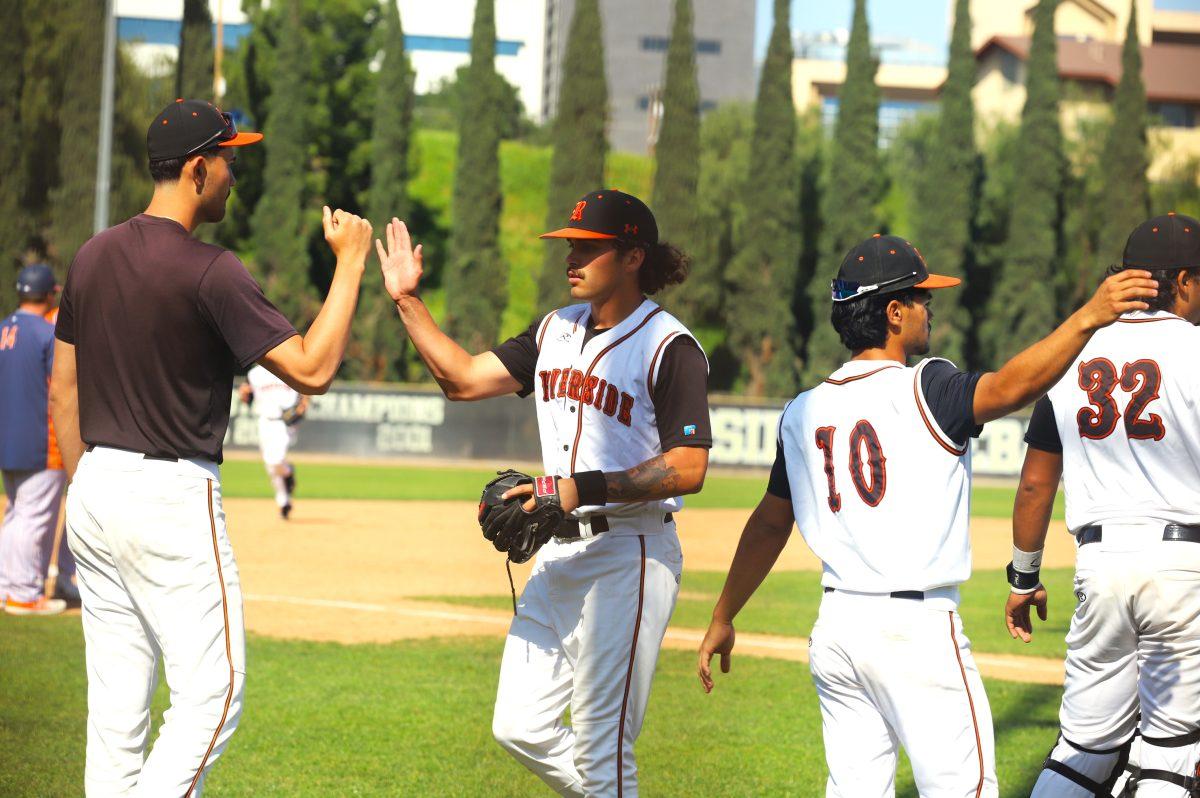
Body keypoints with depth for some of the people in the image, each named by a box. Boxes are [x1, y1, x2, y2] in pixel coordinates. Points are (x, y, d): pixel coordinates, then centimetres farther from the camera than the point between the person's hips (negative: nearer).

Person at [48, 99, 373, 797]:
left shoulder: (94, 257, 9)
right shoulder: (209, 272, -15)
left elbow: (64, 389, 14)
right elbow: (312, 370, -17)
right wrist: (350, 263, -9)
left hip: (96, 489, 8)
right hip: (173, 500, -8)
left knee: (117, 705, 11)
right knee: (212, 697, -4)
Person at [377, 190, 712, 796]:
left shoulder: (669, 348, -12)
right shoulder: (556, 331, 13)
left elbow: (688, 468, -19)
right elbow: (463, 378, 12)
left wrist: (583, 489, -25)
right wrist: (407, 300, 5)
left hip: (629, 555, -8)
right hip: (559, 552, 8)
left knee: (600, 747, -7)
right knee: (519, 727, 9)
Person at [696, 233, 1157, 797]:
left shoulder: (803, 412, 10)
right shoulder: (923, 389, -10)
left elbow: (770, 523, 17)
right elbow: (1008, 388, -28)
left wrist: (723, 618, 26)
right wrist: (1088, 318, -36)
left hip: (835, 625, 7)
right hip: (916, 625, -7)